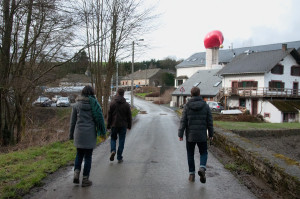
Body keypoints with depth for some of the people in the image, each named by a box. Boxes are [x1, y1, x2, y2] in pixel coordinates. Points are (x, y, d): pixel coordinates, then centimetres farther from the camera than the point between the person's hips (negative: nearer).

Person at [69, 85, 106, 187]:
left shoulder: (76, 105, 2)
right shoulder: (94, 103, -4)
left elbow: (73, 121, 5)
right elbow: (100, 118, -4)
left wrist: (71, 135, 13)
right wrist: (102, 132, 3)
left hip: (79, 133, 2)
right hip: (90, 134, -2)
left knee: (79, 154, 19)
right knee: (88, 156, 7)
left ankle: (76, 174, 5)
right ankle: (85, 179, 12)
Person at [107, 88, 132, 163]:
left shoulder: (112, 103, -5)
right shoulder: (126, 104, -2)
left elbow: (109, 115, -3)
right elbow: (129, 116, 3)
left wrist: (108, 125, 5)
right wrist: (129, 125, 14)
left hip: (114, 125, 0)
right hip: (123, 125, 0)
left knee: (113, 138, 17)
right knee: (121, 141, 7)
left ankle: (113, 150, -8)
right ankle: (119, 158, 9)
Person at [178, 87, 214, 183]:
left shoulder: (187, 106, -5)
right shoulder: (205, 106, -2)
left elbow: (183, 122, -8)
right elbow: (209, 122, 0)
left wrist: (180, 134, -3)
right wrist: (211, 134, 9)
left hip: (190, 135, 0)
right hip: (202, 135, 0)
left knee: (190, 154, 13)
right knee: (203, 153, 15)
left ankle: (192, 174, 15)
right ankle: (202, 168, -10)